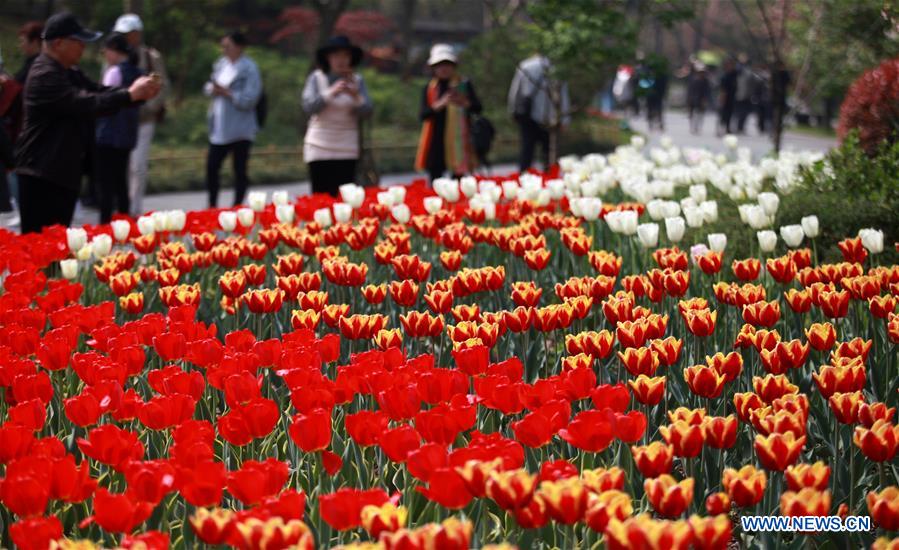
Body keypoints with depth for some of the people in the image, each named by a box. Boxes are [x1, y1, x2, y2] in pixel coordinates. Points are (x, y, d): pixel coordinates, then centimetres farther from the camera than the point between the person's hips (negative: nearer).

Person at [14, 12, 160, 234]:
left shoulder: (68, 73, 14)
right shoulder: (44, 76, -18)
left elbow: (99, 92, 12)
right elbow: (85, 104, -25)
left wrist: (138, 92, -6)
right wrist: (131, 94, -21)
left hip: (63, 171, 10)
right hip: (41, 174, -10)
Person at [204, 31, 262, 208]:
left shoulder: (249, 69, -11)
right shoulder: (221, 64, 10)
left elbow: (248, 100, -17)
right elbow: (209, 87, 18)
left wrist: (226, 92, -17)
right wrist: (212, 89, -5)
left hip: (240, 130, -7)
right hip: (219, 127, 7)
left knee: (240, 170, 0)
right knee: (212, 165, 7)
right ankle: (212, 205, 18)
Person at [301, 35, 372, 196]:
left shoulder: (357, 80, 7)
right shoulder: (316, 78, 3)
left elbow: (366, 111, 0)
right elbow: (308, 106, -9)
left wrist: (356, 97, -18)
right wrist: (331, 93, -20)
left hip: (347, 148, 1)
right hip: (320, 147, -1)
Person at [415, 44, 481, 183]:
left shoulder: (464, 85, 5)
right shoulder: (429, 88, 7)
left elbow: (477, 108, -2)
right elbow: (423, 115, -2)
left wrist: (464, 103, -22)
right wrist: (440, 104, -19)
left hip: (458, 140, -1)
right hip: (435, 141, 1)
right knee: (434, 180, 0)